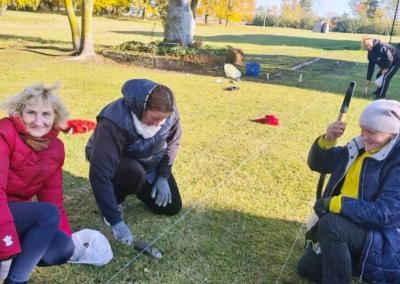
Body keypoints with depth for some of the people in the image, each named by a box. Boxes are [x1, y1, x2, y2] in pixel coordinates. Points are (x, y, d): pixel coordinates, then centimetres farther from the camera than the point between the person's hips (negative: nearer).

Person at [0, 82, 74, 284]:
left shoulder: (55, 148, 1)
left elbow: (53, 199, 3)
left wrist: (70, 239, -4)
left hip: (19, 216, 7)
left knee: (63, 248, -14)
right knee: (48, 214, -28)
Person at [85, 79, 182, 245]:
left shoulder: (169, 111, -24)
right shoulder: (114, 122, -41)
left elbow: (173, 141, -2)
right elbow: (100, 174, -42)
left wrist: (163, 176, -10)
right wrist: (116, 221, -43)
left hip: (149, 163, 5)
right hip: (117, 162, -5)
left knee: (172, 207, -2)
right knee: (134, 174, -39)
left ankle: (140, 188, 24)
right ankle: (115, 201, -6)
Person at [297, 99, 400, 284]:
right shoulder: (359, 147, 3)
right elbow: (317, 164, 12)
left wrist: (333, 203, -27)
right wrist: (326, 141, -10)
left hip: (381, 237, -8)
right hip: (348, 226, 8)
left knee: (331, 223, -36)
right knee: (307, 268, 11)